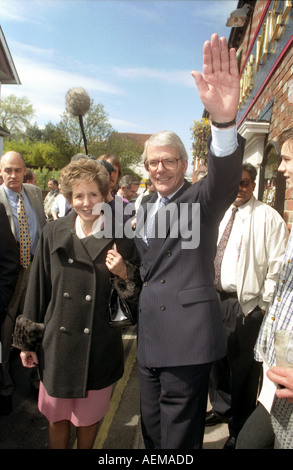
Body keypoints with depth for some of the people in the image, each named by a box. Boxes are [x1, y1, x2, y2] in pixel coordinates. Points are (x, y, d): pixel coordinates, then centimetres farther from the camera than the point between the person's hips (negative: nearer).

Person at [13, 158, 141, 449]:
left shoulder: (121, 238, -7)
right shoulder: (53, 234, -3)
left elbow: (136, 295, -1)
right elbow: (37, 289, 3)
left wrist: (124, 275, -22)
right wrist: (27, 341, 6)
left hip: (100, 346, -1)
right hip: (57, 344, 1)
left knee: (89, 416, 19)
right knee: (57, 416, 18)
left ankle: (85, 447, 48)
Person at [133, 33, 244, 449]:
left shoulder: (202, 199, -6)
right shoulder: (145, 209, 13)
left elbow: (225, 178, -30)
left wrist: (224, 120, -47)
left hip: (188, 338, -6)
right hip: (149, 337, 7)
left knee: (179, 438, 9)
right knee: (152, 431, 23)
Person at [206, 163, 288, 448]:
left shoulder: (268, 217, -7)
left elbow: (277, 265, -10)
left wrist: (266, 305, -12)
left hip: (247, 304, -6)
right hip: (214, 297, 6)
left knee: (243, 369, 7)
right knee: (217, 359, 20)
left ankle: (240, 430, 29)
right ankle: (222, 408, 45)